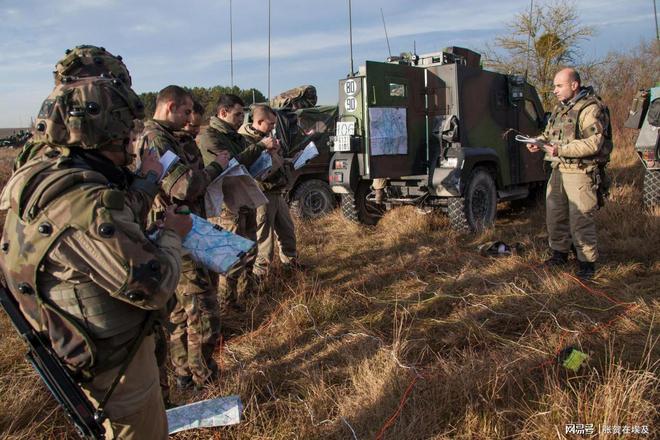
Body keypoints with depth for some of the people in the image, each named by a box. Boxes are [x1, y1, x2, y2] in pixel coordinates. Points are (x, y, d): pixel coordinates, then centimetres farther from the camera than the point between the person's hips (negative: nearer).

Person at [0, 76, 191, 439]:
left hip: (79, 342, 9)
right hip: (113, 362, -9)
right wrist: (172, 234, -12)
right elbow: (153, 287, -28)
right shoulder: (85, 203, -33)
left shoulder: (43, 173, -4)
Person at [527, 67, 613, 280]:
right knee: (554, 215, 15)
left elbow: (594, 143, -22)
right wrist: (538, 142, 1)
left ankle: (587, 262, 8)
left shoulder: (591, 109, -13)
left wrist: (561, 150, -23)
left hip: (580, 173, -8)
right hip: (558, 170, 9)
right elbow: (549, 133, 23)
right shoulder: (560, 108, 15)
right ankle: (560, 253, 32)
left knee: (581, 219, -4)